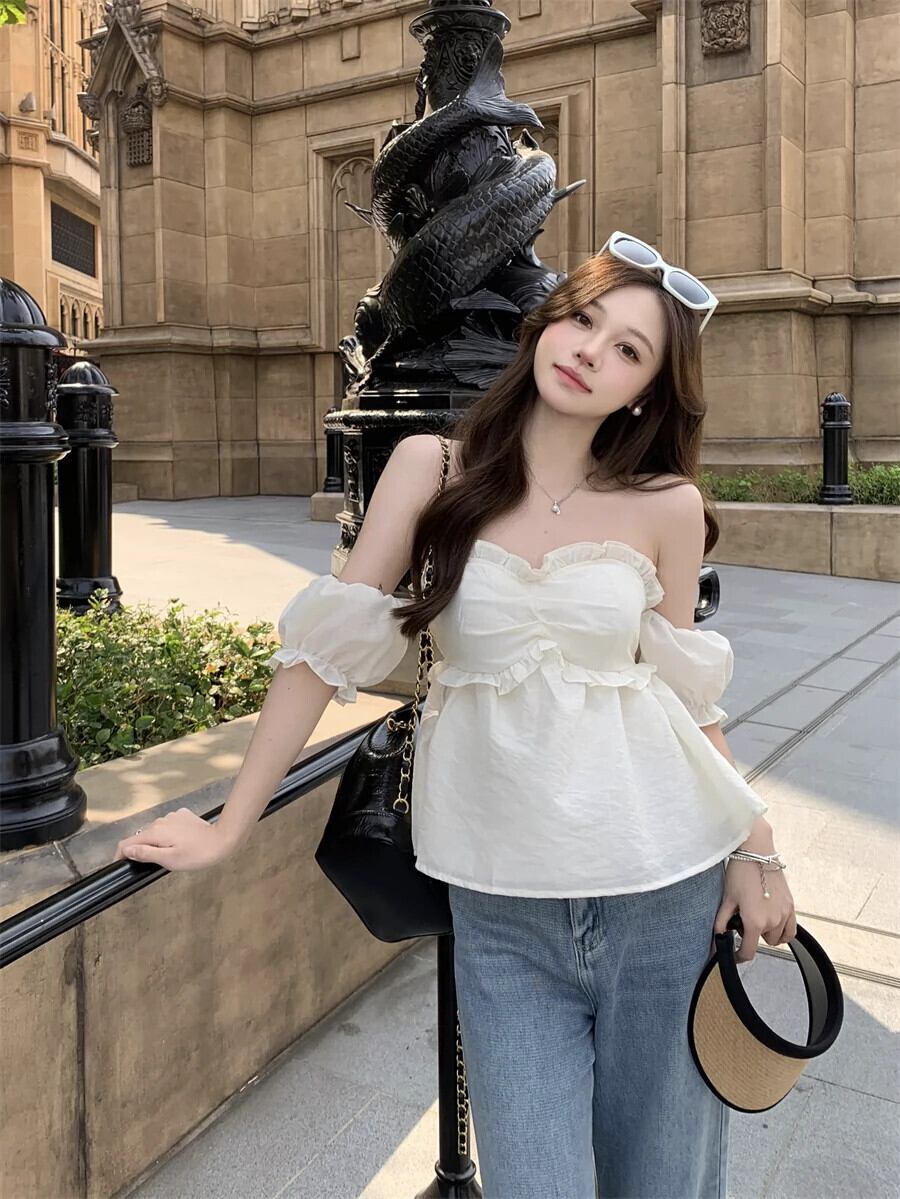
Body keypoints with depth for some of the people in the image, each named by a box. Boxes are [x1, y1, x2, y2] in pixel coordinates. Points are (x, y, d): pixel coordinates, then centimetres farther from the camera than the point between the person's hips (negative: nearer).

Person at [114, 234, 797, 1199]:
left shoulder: (668, 507, -3)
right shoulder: (432, 468, -4)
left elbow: (685, 690, 7)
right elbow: (331, 644, -4)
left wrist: (755, 848, 4)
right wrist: (229, 827, -1)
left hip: (662, 892, 1)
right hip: (500, 909, -1)